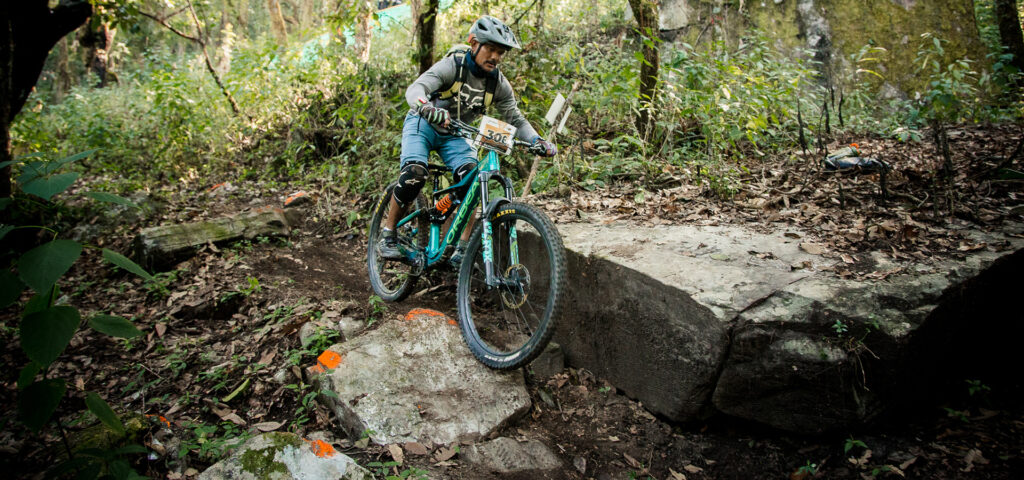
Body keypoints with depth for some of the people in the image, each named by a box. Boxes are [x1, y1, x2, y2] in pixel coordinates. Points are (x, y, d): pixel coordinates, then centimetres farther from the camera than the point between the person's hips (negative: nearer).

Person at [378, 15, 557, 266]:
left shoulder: (499, 84, -10)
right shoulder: (452, 65, -23)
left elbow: (515, 119, -7)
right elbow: (415, 88, -37)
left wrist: (537, 140, -27)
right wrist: (427, 108, -60)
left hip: (455, 134, 4)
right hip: (423, 124, -4)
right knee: (414, 176, -28)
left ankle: (462, 249, -14)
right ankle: (388, 234, -7)